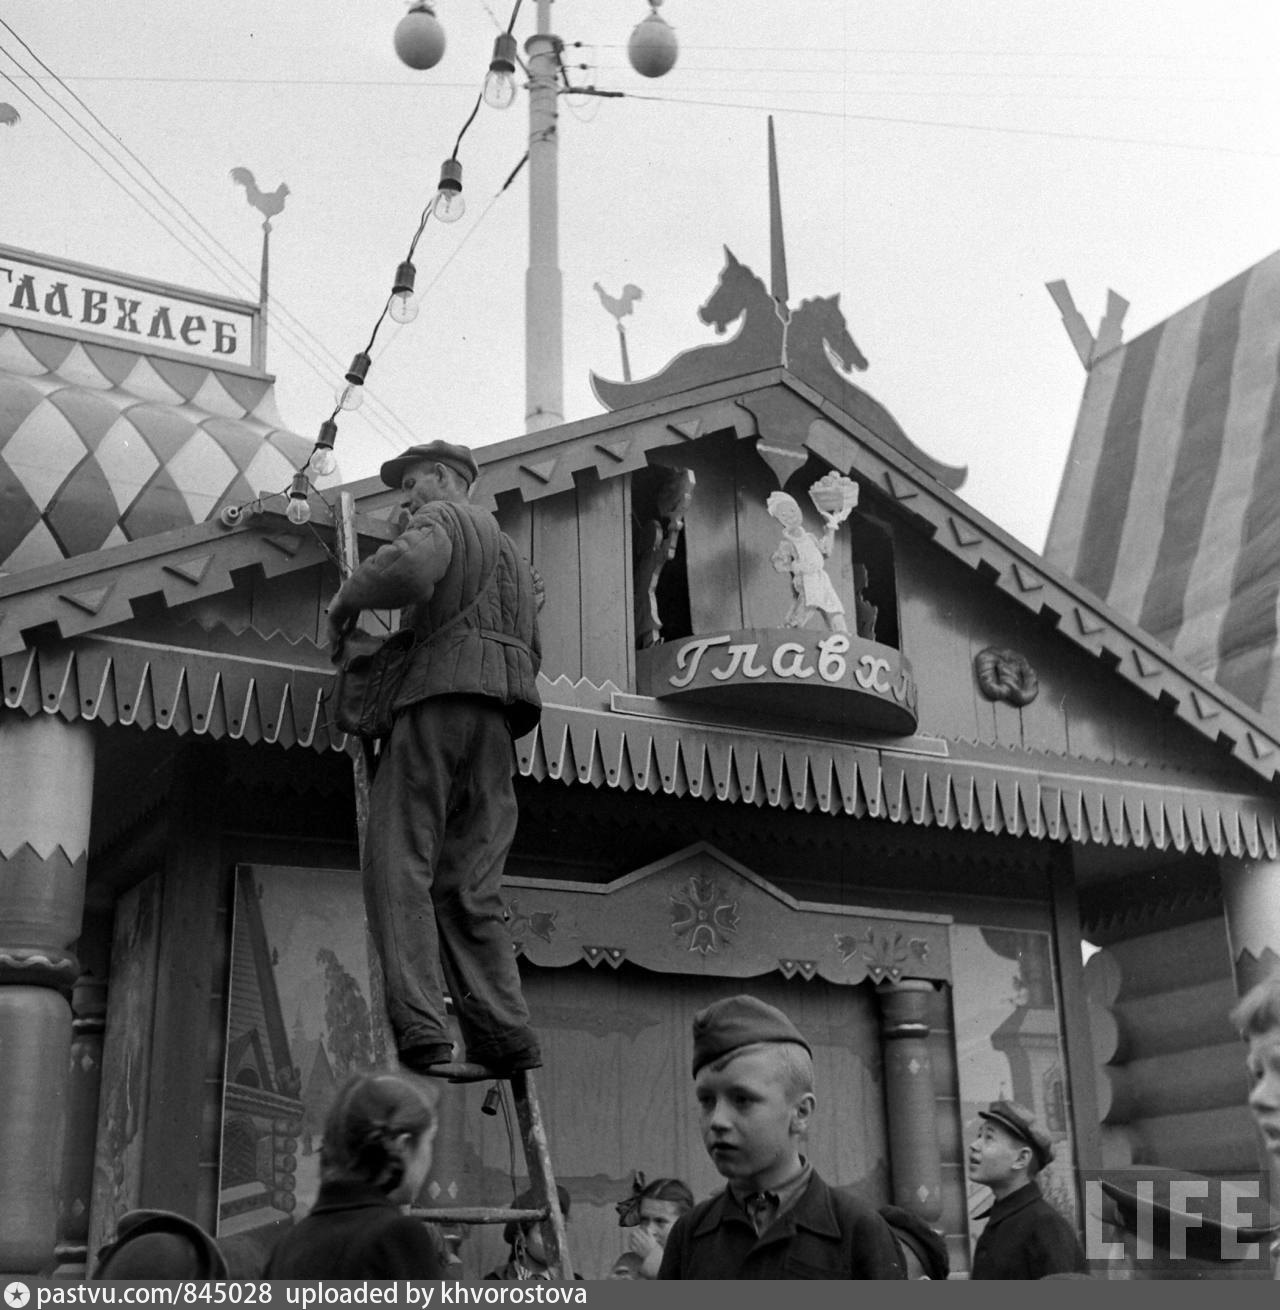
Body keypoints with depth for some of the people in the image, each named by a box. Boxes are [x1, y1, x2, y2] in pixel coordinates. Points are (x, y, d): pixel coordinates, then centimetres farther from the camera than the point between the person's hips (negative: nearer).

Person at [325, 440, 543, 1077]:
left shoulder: (443, 516, 8)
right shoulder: (508, 548, 35)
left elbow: (410, 565, -16)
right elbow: (532, 648, 31)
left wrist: (346, 600, -2)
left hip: (443, 695, -8)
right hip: (500, 719, 8)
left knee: (398, 865, -12)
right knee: (468, 885, 2)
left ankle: (420, 1033, -24)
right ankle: (506, 1036, -10)